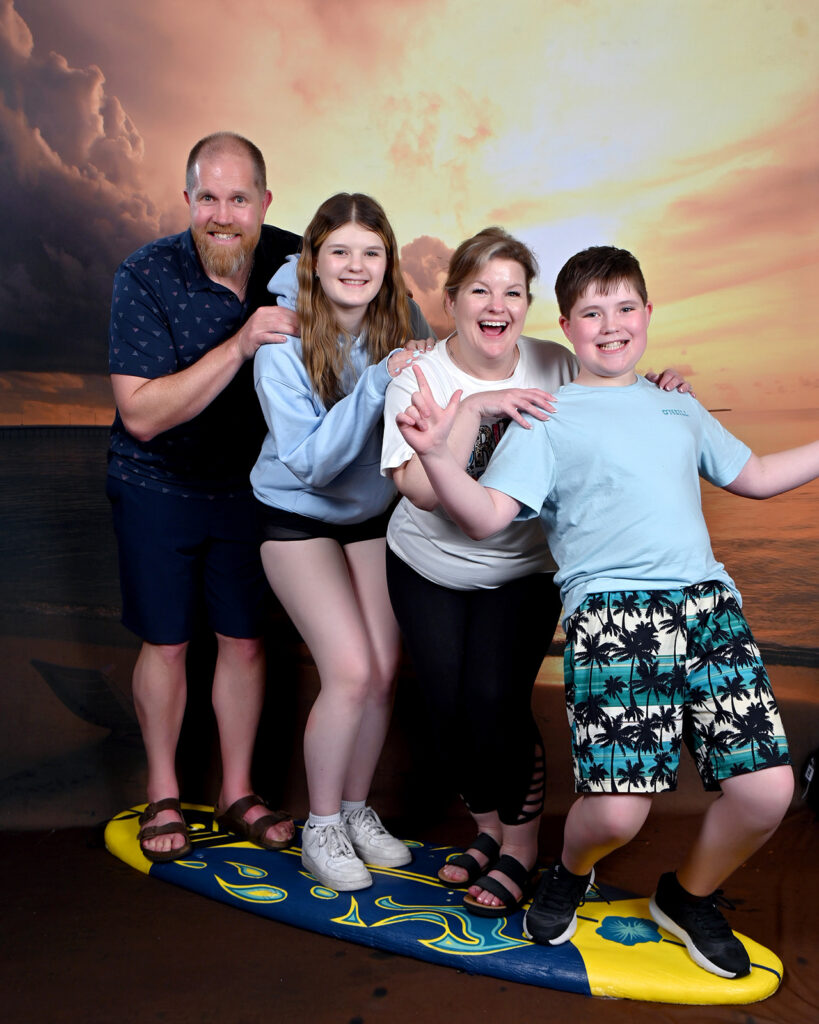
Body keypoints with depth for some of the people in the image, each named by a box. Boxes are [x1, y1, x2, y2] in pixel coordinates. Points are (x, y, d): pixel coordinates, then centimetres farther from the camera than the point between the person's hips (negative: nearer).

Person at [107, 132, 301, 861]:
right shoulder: (146, 277, -20)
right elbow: (141, 415, -26)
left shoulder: (295, 261, -12)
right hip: (158, 485, -2)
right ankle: (164, 794, 31)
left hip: (250, 481, 3)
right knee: (166, 643, 9)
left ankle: (238, 793, 30)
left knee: (245, 639, 10)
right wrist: (240, 345, -35)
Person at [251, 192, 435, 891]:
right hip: (298, 517, -4)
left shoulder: (403, 320, -10)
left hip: (374, 511, 4)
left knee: (385, 672, 1)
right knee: (351, 672, -12)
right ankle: (321, 827, 12)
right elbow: (309, 462, -25)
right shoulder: (284, 341, -22)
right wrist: (377, 384, -33)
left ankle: (358, 809, 26)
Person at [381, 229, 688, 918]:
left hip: (525, 570, 0)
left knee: (496, 700, -13)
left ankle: (522, 844, 13)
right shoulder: (418, 380, -15)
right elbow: (423, 490, -28)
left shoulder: (554, 367, -11)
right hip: (429, 569, 1)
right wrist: (475, 407, -35)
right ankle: (489, 828, 27)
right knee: (448, 705, -1)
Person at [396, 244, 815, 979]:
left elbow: (755, 477, 35)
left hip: (709, 603, 5)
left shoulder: (680, 408, 24)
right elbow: (486, 516, -3)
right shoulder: (548, 417, 8)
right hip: (609, 611, -4)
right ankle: (571, 873, 23)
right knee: (617, 811, -17)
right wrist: (436, 453, -20)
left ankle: (690, 896, 27)